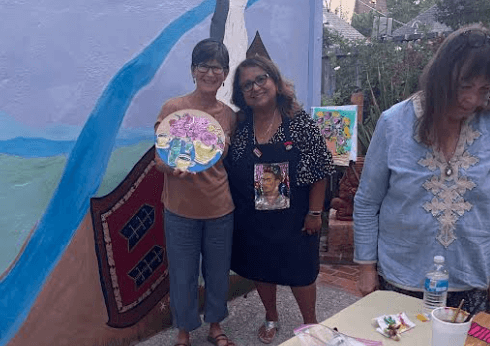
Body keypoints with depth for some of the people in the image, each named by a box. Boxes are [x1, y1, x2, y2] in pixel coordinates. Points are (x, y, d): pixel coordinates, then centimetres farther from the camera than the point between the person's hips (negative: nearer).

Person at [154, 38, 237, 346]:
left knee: (218, 272, 16)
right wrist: (176, 167, -29)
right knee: (183, 275, 10)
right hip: (181, 209, -2)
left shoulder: (229, 114, 2)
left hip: (220, 208, 3)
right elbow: (160, 159, -8)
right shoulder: (173, 108, -8)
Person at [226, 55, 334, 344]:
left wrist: (314, 212, -9)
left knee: (300, 271, 12)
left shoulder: (299, 121, -13)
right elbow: (227, 171, 2)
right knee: (261, 268, 19)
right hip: (253, 217, 3)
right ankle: (271, 318, 45)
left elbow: (320, 170, -10)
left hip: (293, 217, -3)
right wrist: (233, 211, -1)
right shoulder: (239, 126, -5)